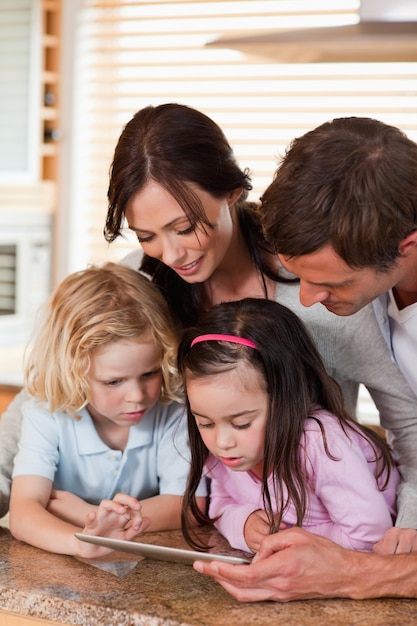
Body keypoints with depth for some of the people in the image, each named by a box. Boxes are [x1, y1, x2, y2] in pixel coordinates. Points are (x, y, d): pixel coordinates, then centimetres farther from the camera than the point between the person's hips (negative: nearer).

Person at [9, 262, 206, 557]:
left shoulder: (173, 411, -13)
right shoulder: (47, 415, -15)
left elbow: (190, 506, -16)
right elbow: (22, 513, -26)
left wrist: (86, 514, -21)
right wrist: (82, 542, -46)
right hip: (65, 567, -1)